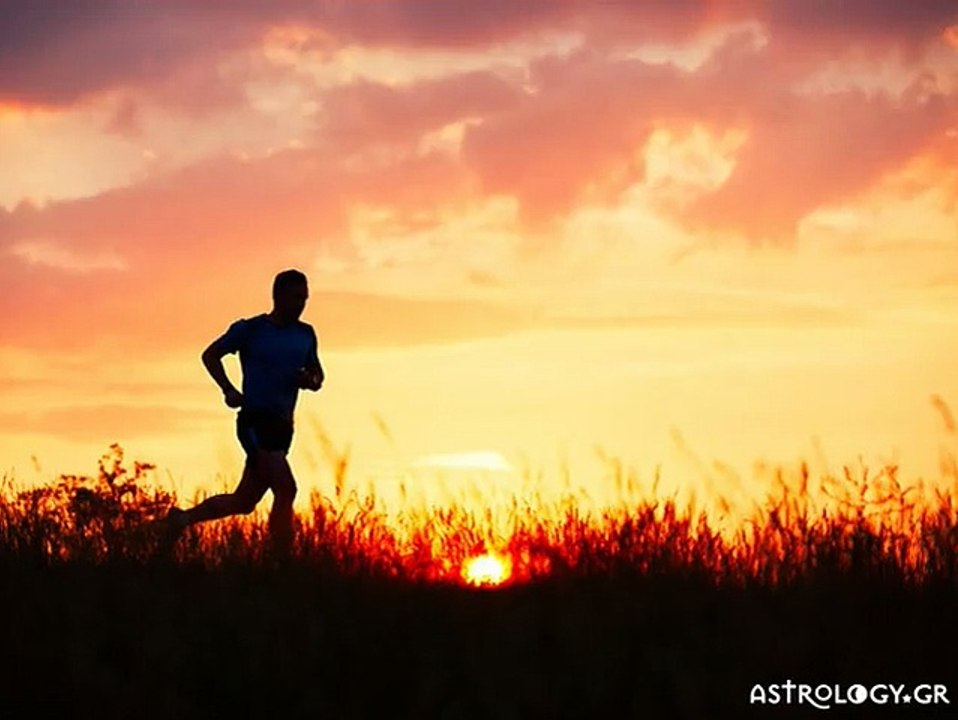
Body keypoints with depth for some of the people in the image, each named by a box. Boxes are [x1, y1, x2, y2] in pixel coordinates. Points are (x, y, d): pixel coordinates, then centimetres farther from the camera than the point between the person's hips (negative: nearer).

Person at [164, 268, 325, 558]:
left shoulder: (305, 334, 13)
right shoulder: (251, 329, -4)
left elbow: (317, 374, 22)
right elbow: (210, 355, 4)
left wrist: (311, 381, -3)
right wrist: (228, 390, -9)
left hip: (282, 425, 7)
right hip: (254, 422, -7)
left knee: (244, 502, 12)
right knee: (286, 490, -18)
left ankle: (182, 518, 31)